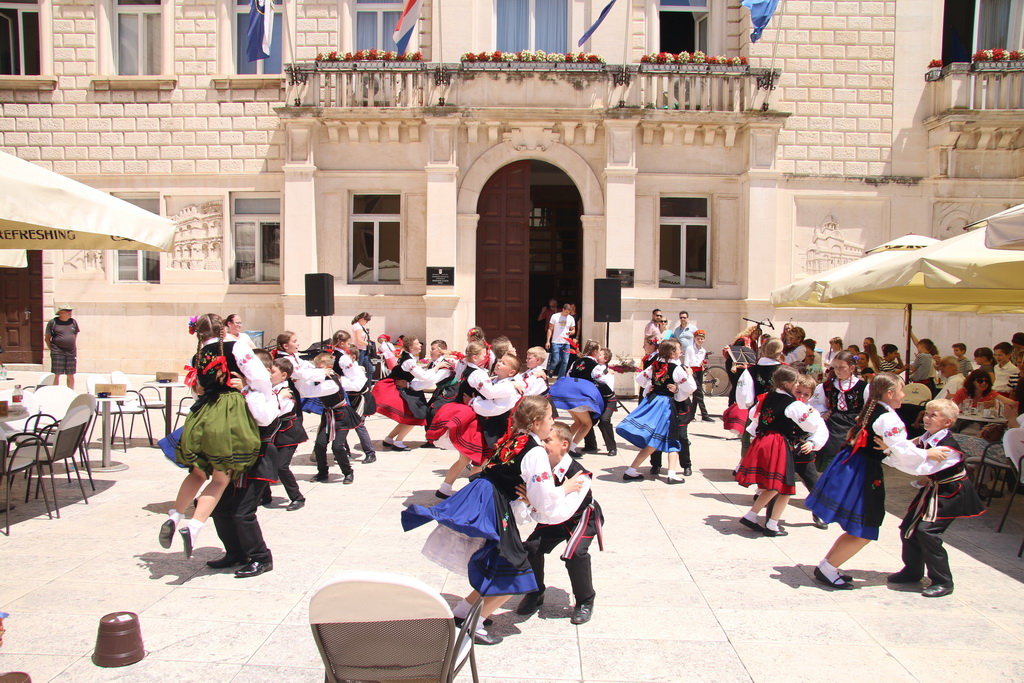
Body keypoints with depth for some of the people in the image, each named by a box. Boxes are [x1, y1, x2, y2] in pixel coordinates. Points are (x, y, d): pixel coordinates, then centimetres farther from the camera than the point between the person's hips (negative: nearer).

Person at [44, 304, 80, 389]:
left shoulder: (73, 322, 11)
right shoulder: (52, 323, 1)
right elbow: (47, 338, 7)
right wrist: (52, 349, 0)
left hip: (71, 353, 3)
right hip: (57, 353, -3)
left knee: (70, 376, 6)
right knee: (56, 375, -3)